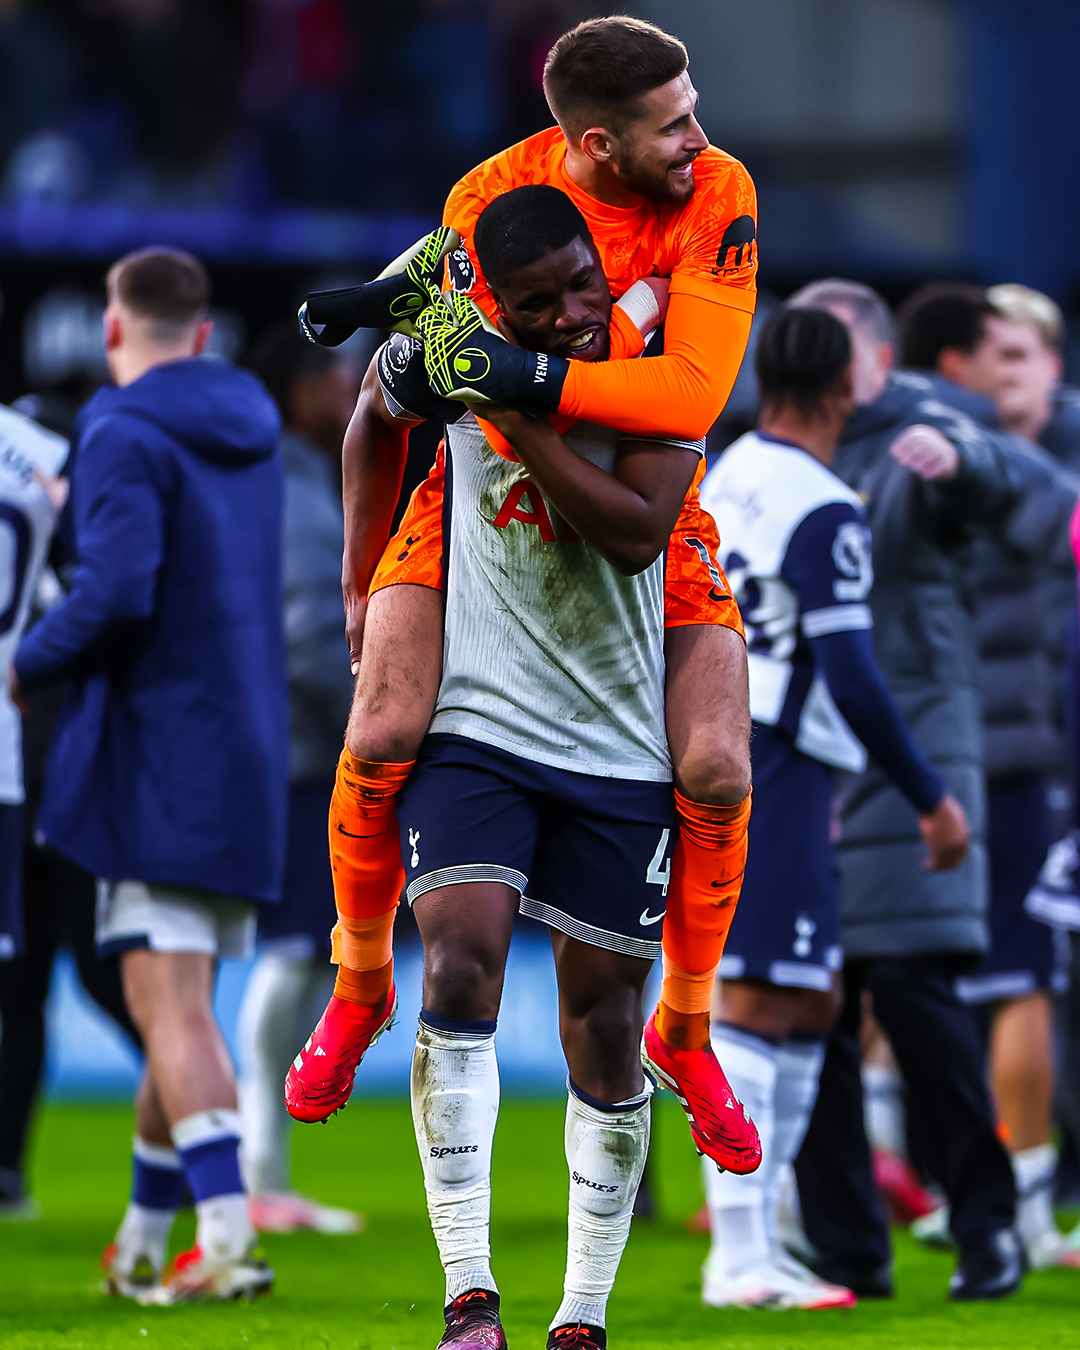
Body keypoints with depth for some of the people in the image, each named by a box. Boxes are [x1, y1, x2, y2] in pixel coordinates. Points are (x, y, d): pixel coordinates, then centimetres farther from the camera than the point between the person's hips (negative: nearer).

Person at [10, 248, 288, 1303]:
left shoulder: (125, 437, -12)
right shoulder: (251, 434, 14)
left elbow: (117, 589, -24)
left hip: (160, 757, -8)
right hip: (249, 753, 8)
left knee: (170, 1004, -11)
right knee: (178, 1004, 14)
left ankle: (226, 1236, -22)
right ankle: (142, 1241, 21)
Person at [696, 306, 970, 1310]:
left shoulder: (724, 477, 12)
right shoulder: (824, 513, -15)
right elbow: (851, 679, -18)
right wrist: (930, 799, -10)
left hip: (716, 760, 9)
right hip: (773, 770, -9)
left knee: (810, 1006, 13)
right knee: (755, 1007, -8)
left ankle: (757, 1237, 13)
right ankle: (738, 1256, -8)